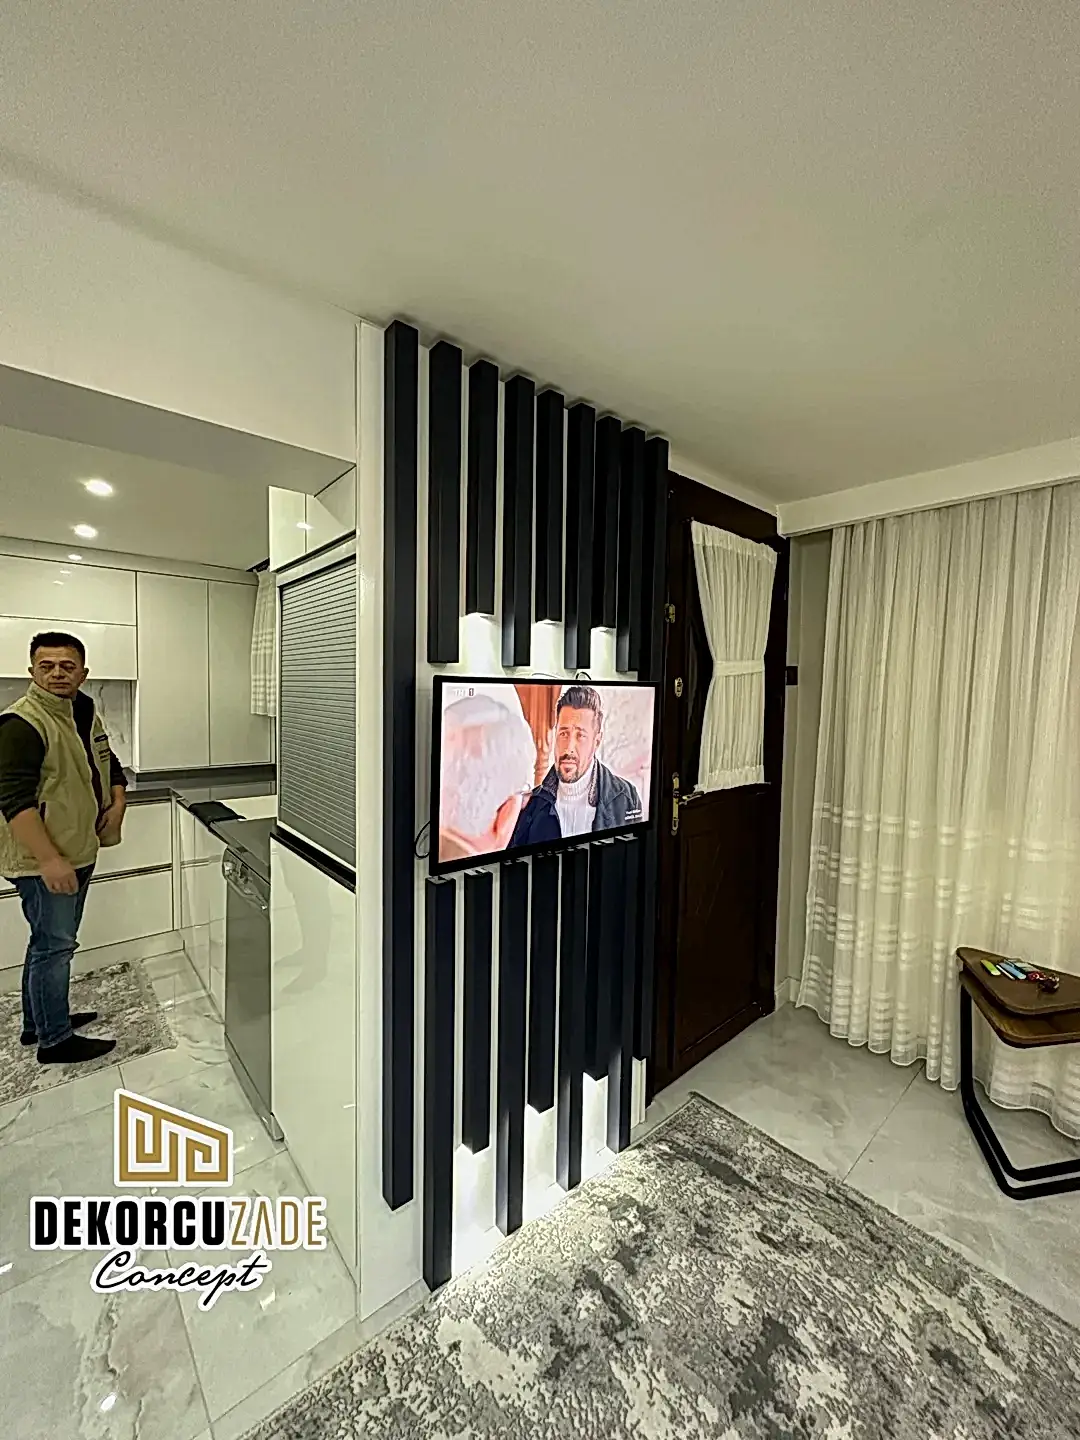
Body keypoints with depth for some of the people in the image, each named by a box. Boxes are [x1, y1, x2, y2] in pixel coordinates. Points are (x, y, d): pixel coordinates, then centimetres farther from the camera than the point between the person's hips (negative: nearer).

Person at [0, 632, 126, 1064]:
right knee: (54, 944, 2)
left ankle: (39, 1020, 37)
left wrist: (116, 807, 3)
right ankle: (55, 1040, 18)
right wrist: (49, 859, -26)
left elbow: (112, 770, 21)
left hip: (79, 854, 9)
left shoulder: (87, 717, 10)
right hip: (43, 861, -8)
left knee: (51, 941, 20)